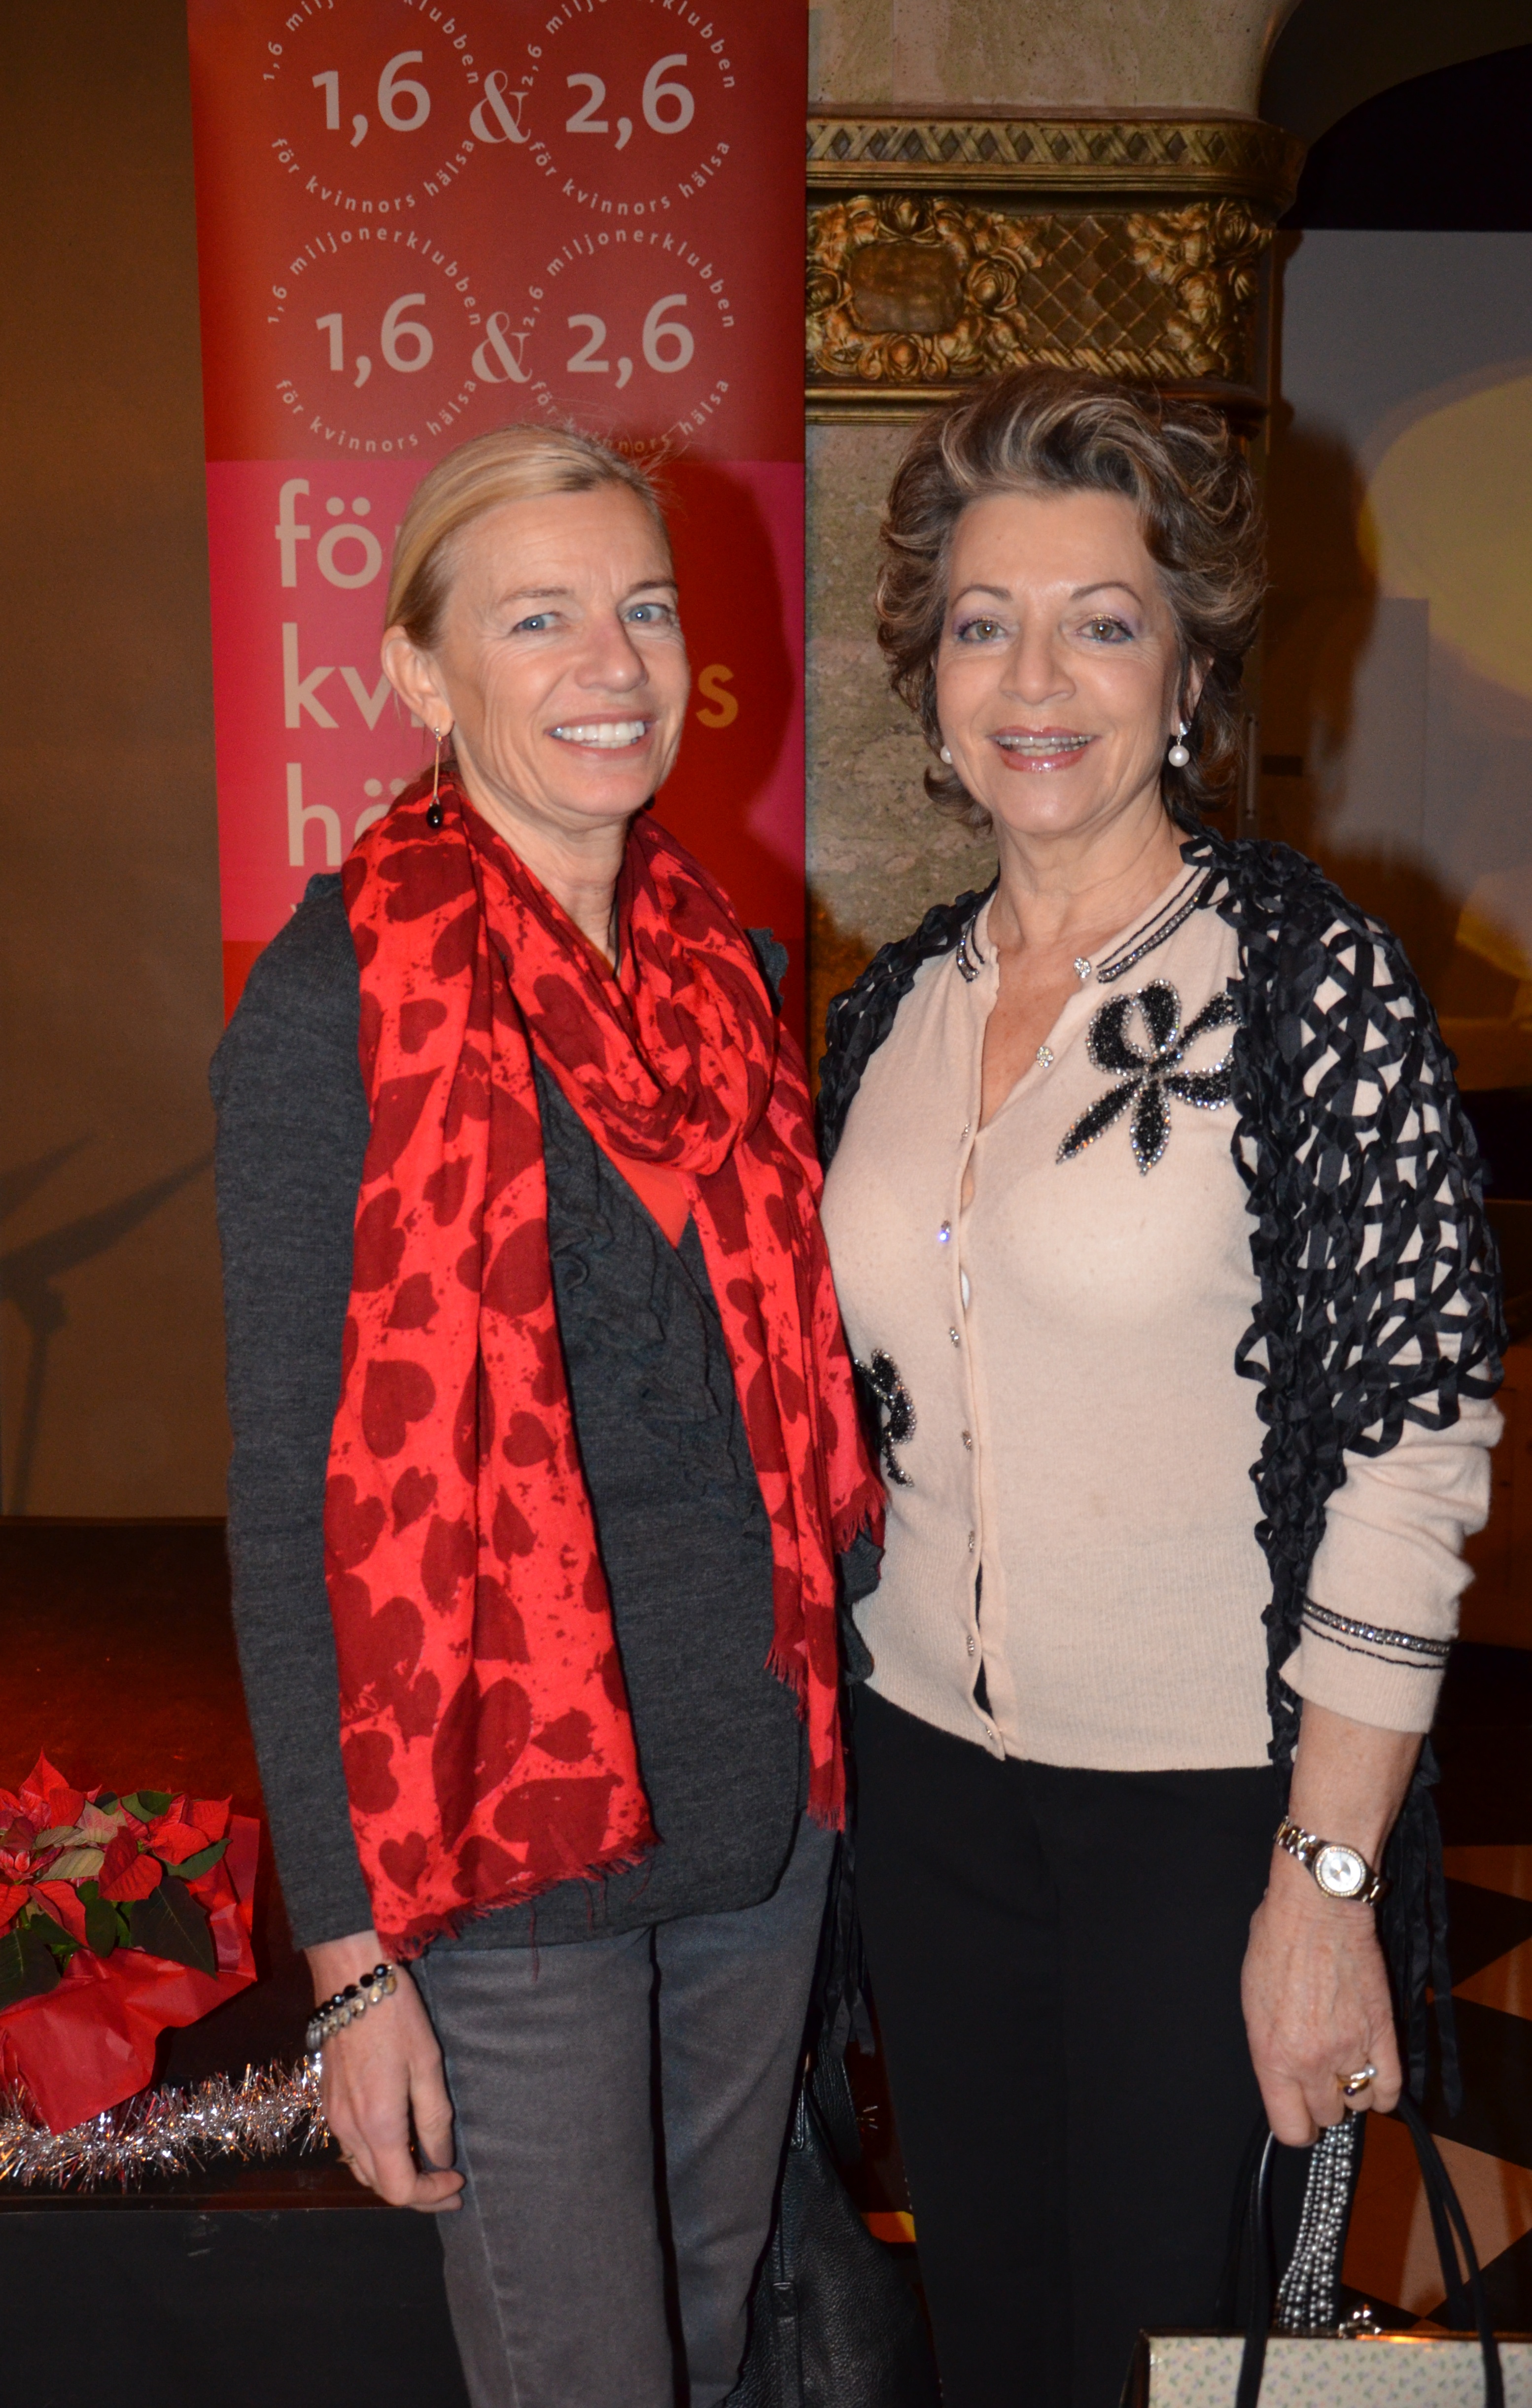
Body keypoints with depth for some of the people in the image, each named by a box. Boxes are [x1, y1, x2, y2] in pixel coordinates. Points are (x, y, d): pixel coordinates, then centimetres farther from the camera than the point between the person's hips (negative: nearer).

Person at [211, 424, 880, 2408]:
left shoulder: (720, 961, 5)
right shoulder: (335, 1002, -14)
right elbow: (291, 1501, -12)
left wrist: (817, 1732, 9)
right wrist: (350, 1949, -13)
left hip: (762, 1798, 6)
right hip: (509, 1843, -5)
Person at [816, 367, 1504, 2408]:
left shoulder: (1309, 977, -13)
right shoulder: (895, 1007, 3)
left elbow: (1417, 1456, -15)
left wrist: (1324, 1883, -16)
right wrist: (838, 1744, 10)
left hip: (1216, 1801, -4)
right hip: (932, 1780, 5)